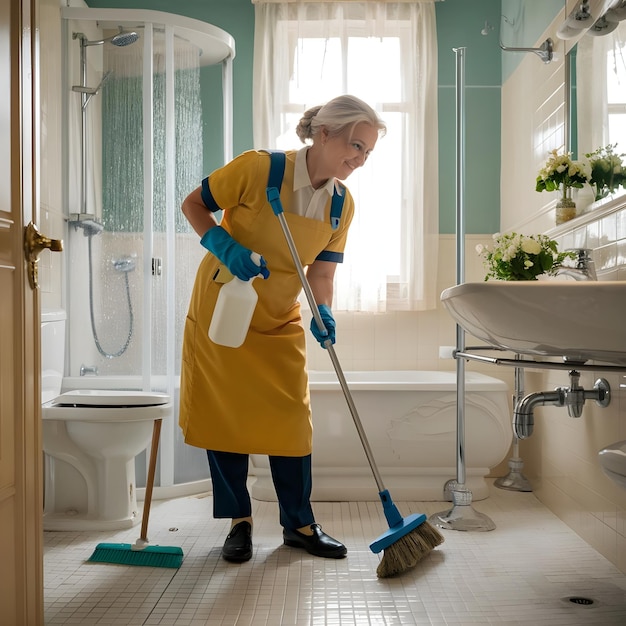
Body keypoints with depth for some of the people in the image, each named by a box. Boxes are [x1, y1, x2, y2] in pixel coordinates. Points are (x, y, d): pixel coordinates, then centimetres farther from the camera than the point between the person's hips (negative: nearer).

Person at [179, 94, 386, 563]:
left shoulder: (342, 205, -6)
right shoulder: (257, 168, -20)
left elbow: (322, 273, -4)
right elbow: (193, 204, -9)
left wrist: (322, 314, -23)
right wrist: (224, 246, -26)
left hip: (280, 321, 4)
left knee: (292, 419, 2)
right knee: (225, 414, 2)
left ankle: (299, 523, 17)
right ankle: (239, 521, 18)